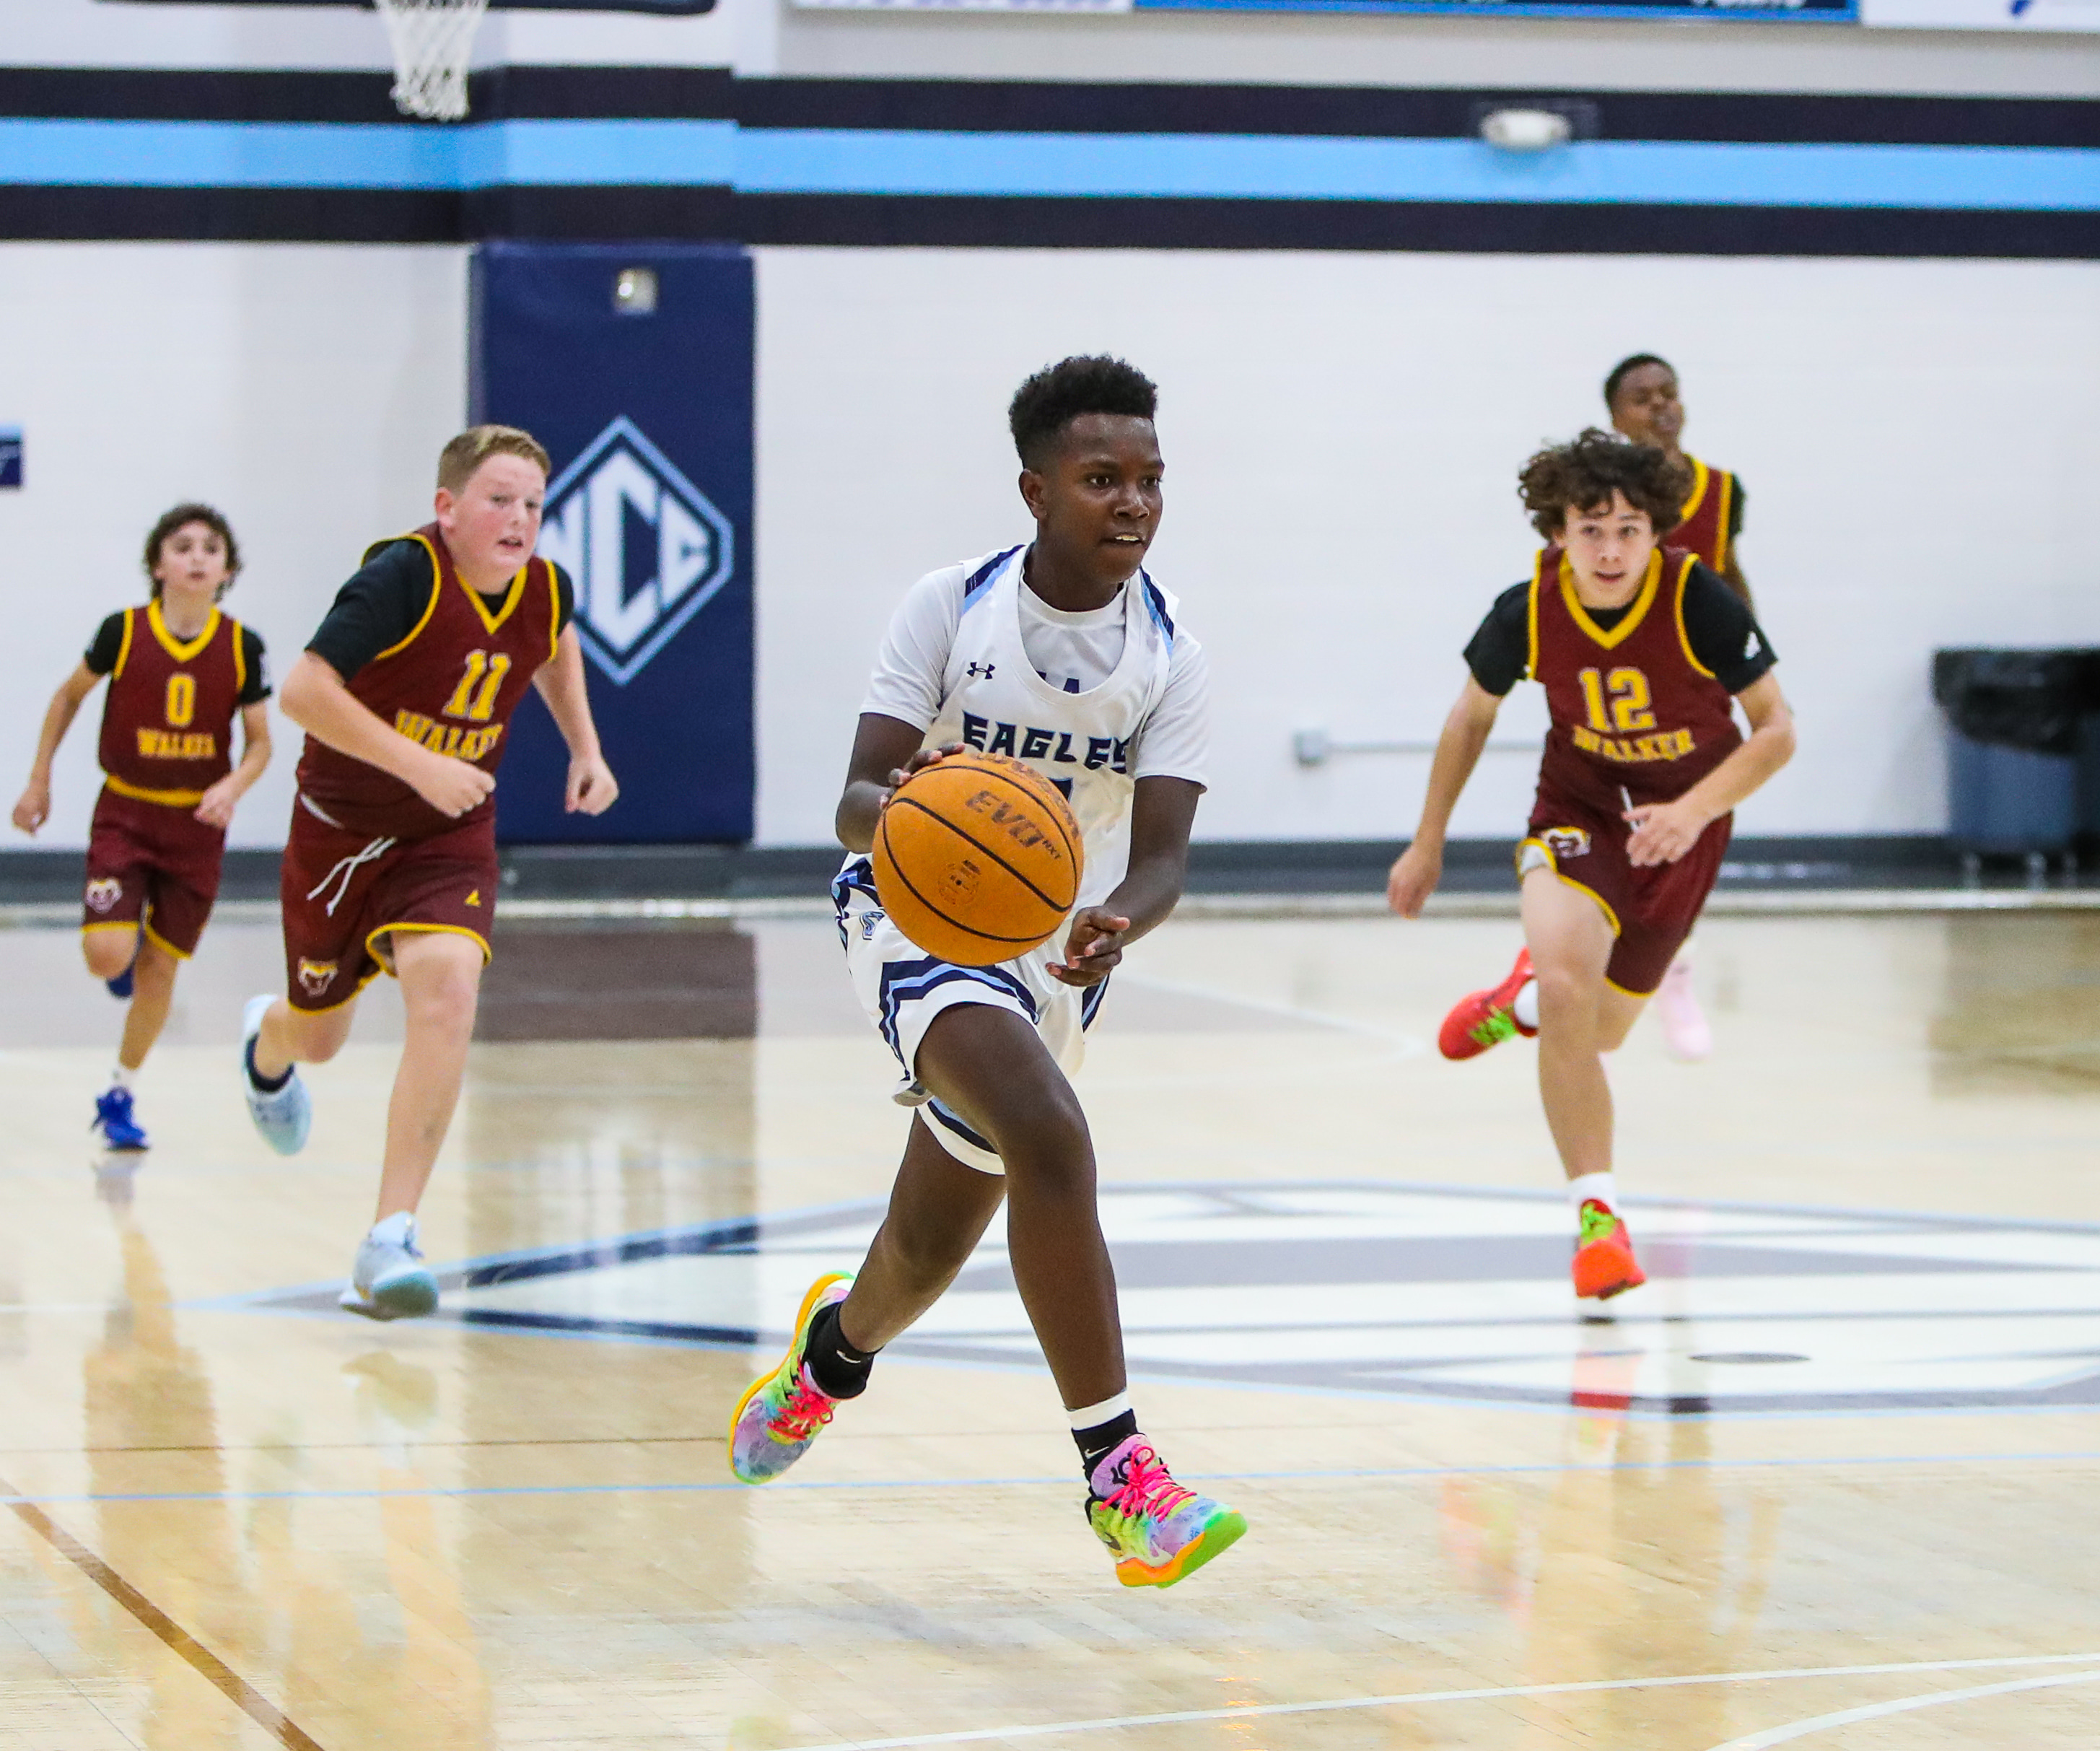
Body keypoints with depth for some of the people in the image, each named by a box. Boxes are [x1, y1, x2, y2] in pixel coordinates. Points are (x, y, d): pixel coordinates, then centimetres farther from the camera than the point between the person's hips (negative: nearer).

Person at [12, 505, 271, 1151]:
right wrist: (38, 781, 7)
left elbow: (259, 742, 2)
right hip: (125, 814, -1)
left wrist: (232, 787, -18)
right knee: (107, 956, -18)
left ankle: (118, 1096, 25)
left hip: (197, 825, 1)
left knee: (160, 965, 6)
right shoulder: (122, 632, -10)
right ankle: (125, 950, 21)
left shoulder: (241, 648, -7)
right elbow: (70, 695, 7)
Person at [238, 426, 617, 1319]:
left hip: (449, 838, 2)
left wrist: (585, 748, 9)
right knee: (318, 1035, 16)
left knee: (447, 992, -26)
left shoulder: (547, 591, -8)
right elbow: (304, 689, -32)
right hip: (340, 830, -2)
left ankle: (389, 1244, -23)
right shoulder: (405, 575, -25)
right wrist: (419, 765, -36)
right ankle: (267, 1042, 60)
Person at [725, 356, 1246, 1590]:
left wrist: (1119, 923, -37)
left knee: (929, 1253, 15)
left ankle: (833, 1351, 53)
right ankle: (1117, 1471, -30)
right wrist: (892, 812, -42)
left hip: (1054, 945, 4)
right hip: (921, 918, -4)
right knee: (1048, 1136, -31)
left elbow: (1162, 853, -13)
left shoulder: (1168, 652, -7)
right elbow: (857, 801, -17)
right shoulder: (953, 609, -13)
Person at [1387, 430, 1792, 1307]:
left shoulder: (1701, 602, -26)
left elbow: (1776, 729, -17)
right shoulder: (1528, 612, -20)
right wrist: (1428, 842, 7)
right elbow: (1472, 716, 1)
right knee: (1569, 987, -28)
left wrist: (1694, 811, -32)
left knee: (1598, 1031, 13)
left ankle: (1524, 999, 52)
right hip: (1578, 808, 0)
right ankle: (1596, 1211, -15)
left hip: (1681, 823, 0)